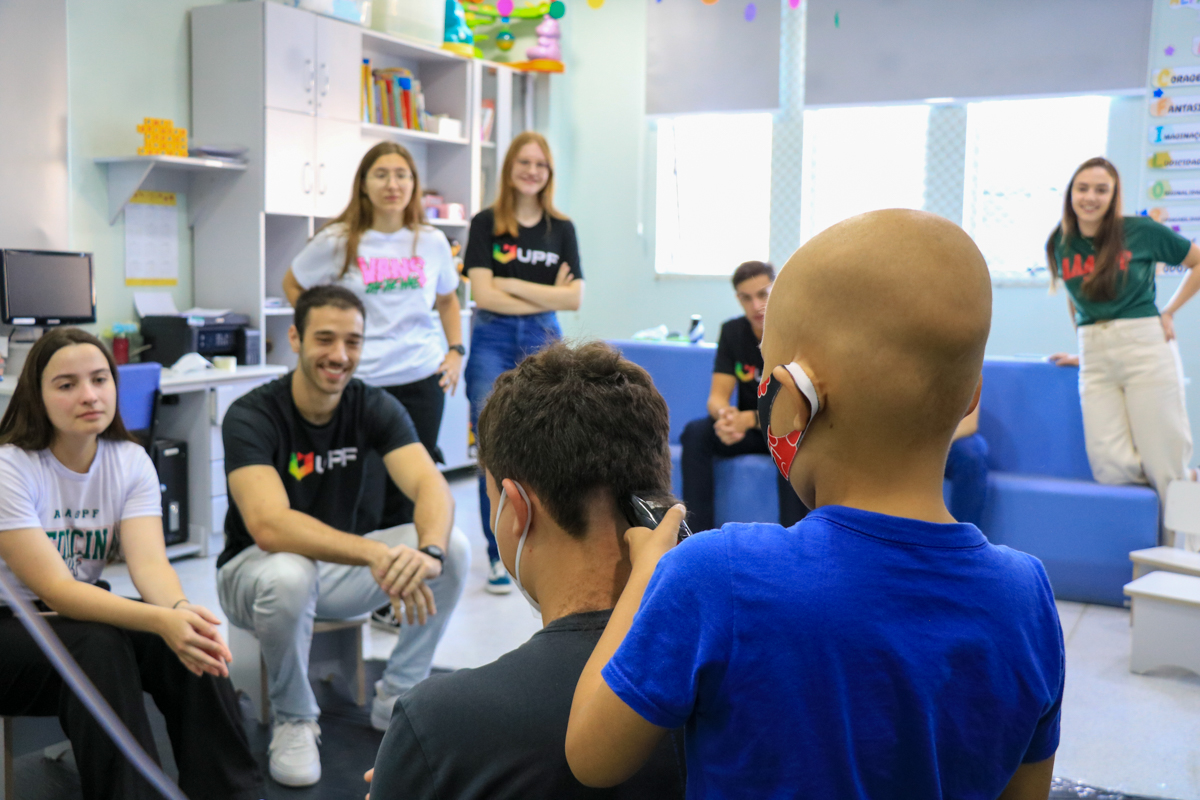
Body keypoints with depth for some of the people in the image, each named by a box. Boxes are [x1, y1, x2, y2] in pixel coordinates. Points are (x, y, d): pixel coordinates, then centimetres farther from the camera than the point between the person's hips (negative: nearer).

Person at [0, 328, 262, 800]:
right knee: (98, 646, -34)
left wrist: (180, 609, -40)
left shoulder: (130, 461, -3)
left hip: (83, 615, 4)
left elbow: (149, 561, -16)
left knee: (190, 643, -23)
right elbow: (53, 589, -26)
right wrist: (161, 620, -41)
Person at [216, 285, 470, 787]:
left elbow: (431, 486, -26)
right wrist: (377, 554, -52)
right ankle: (293, 719, -11)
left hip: (337, 562, 4)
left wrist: (428, 552, -50)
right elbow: (269, 526, -38)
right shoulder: (251, 417, -23)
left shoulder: (374, 407, -11)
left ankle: (397, 698, -1)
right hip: (257, 567, -4)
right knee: (288, 575, -40)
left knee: (454, 546, -19)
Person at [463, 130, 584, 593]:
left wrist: (514, 284, -8)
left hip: (543, 344, 2)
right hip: (493, 342, -2)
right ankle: (499, 555, 7)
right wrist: (547, 295, -7)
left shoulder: (561, 228, 8)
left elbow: (574, 298, 0)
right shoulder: (486, 224, 1)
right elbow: (483, 295, -9)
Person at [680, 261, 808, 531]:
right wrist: (726, 416, -32)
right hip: (747, 427, 4)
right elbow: (717, 396, -6)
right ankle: (697, 533, -24)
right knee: (695, 433, -24)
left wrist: (750, 418, -36)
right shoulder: (732, 331, -2)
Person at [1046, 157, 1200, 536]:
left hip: (1145, 350, -3)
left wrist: (1168, 313, 4)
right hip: (1095, 359, 4)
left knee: (1166, 466, -7)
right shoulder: (1062, 243, 10)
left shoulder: (1141, 231, -2)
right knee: (1111, 469, -8)